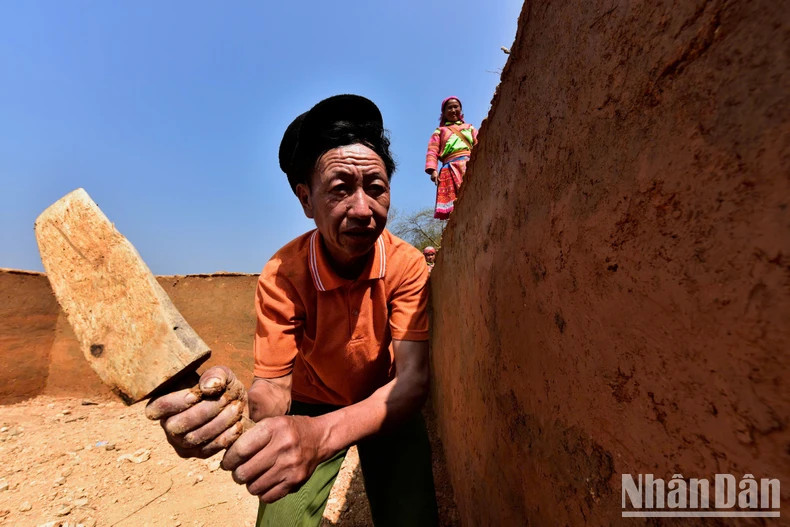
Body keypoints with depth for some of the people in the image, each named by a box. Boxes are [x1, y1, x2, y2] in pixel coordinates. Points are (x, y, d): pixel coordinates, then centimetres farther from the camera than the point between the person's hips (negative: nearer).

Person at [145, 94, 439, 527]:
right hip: (312, 408, 0)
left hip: (387, 409, 1)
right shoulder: (282, 276, -24)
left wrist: (322, 433, -46)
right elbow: (274, 388, -21)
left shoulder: (406, 264, -25)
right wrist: (237, 400, -44)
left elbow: (413, 380, -30)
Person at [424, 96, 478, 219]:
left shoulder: (469, 128, 31)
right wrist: (433, 169, -7)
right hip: (452, 168, -2)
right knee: (456, 204, -17)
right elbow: (432, 151, 11)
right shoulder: (440, 131, 25)